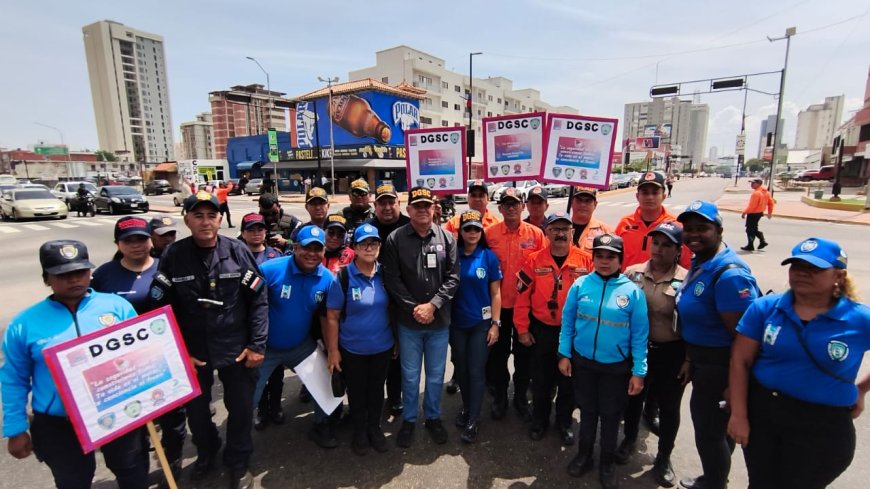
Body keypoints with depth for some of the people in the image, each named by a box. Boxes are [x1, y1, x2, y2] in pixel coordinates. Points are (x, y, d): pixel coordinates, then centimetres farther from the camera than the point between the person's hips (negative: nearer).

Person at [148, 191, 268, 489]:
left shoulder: (238, 251, -10)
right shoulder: (173, 256, -8)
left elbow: (258, 301, -7)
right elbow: (161, 309, -3)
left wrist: (257, 344, -10)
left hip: (236, 349, -1)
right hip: (191, 352, 2)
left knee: (241, 409, 11)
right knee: (195, 409, 21)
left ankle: (238, 465, 36)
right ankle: (206, 453, 50)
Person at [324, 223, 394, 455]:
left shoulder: (385, 274, -5)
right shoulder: (342, 277, -16)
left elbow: (393, 309, 5)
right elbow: (332, 317, -11)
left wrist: (396, 340, 7)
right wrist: (333, 350, -10)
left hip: (383, 347, 3)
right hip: (352, 349, -2)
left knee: (376, 389, 20)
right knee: (356, 391, 17)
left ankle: (374, 427, 43)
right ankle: (359, 430, 41)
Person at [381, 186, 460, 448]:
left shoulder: (447, 238, 0)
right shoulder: (395, 239, -5)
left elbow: (453, 277, -3)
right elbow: (392, 279, -7)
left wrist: (433, 305, -13)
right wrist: (413, 307, -13)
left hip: (439, 320, 2)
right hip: (409, 321, -1)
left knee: (436, 375, 16)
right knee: (410, 376, 13)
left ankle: (433, 417, 38)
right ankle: (409, 420, 34)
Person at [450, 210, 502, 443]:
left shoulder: (489, 257, -5)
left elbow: (495, 293, -2)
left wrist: (495, 323, -6)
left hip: (481, 322, -2)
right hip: (456, 322, 2)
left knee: (476, 370, 3)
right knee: (460, 368, 15)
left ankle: (474, 419, 19)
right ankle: (466, 407, 37)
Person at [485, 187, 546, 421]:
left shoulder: (536, 233, -5)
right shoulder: (490, 233, -4)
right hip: (498, 304, 0)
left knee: (524, 352, 14)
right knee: (498, 352, 14)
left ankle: (521, 397, 34)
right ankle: (500, 396, 34)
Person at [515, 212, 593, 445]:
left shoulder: (586, 260, -8)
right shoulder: (534, 261, -7)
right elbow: (522, 296, -4)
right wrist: (522, 329, -3)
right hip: (542, 330, 1)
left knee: (568, 379, 16)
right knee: (540, 379, 14)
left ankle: (564, 422, 37)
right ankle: (539, 420, 36)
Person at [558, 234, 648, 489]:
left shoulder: (632, 291, -11)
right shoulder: (580, 284, -8)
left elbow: (640, 334, -7)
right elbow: (567, 321, -1)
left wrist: (638, 372, -7)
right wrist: (564, 354, -1)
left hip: (616, 367, -1)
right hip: (582, 362, 1)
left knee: (611, 415, 15)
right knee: (587, 411, 19)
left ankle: (607, 463, 38)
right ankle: (583, 455, 41)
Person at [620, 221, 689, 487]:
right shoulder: (632, 273, -5)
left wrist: (689, 359, -6)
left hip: (672, 354, -2)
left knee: (669, 407, 14)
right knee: (633, 399, 20)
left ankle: (664, 458, 37)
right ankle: (630, 440, 46)